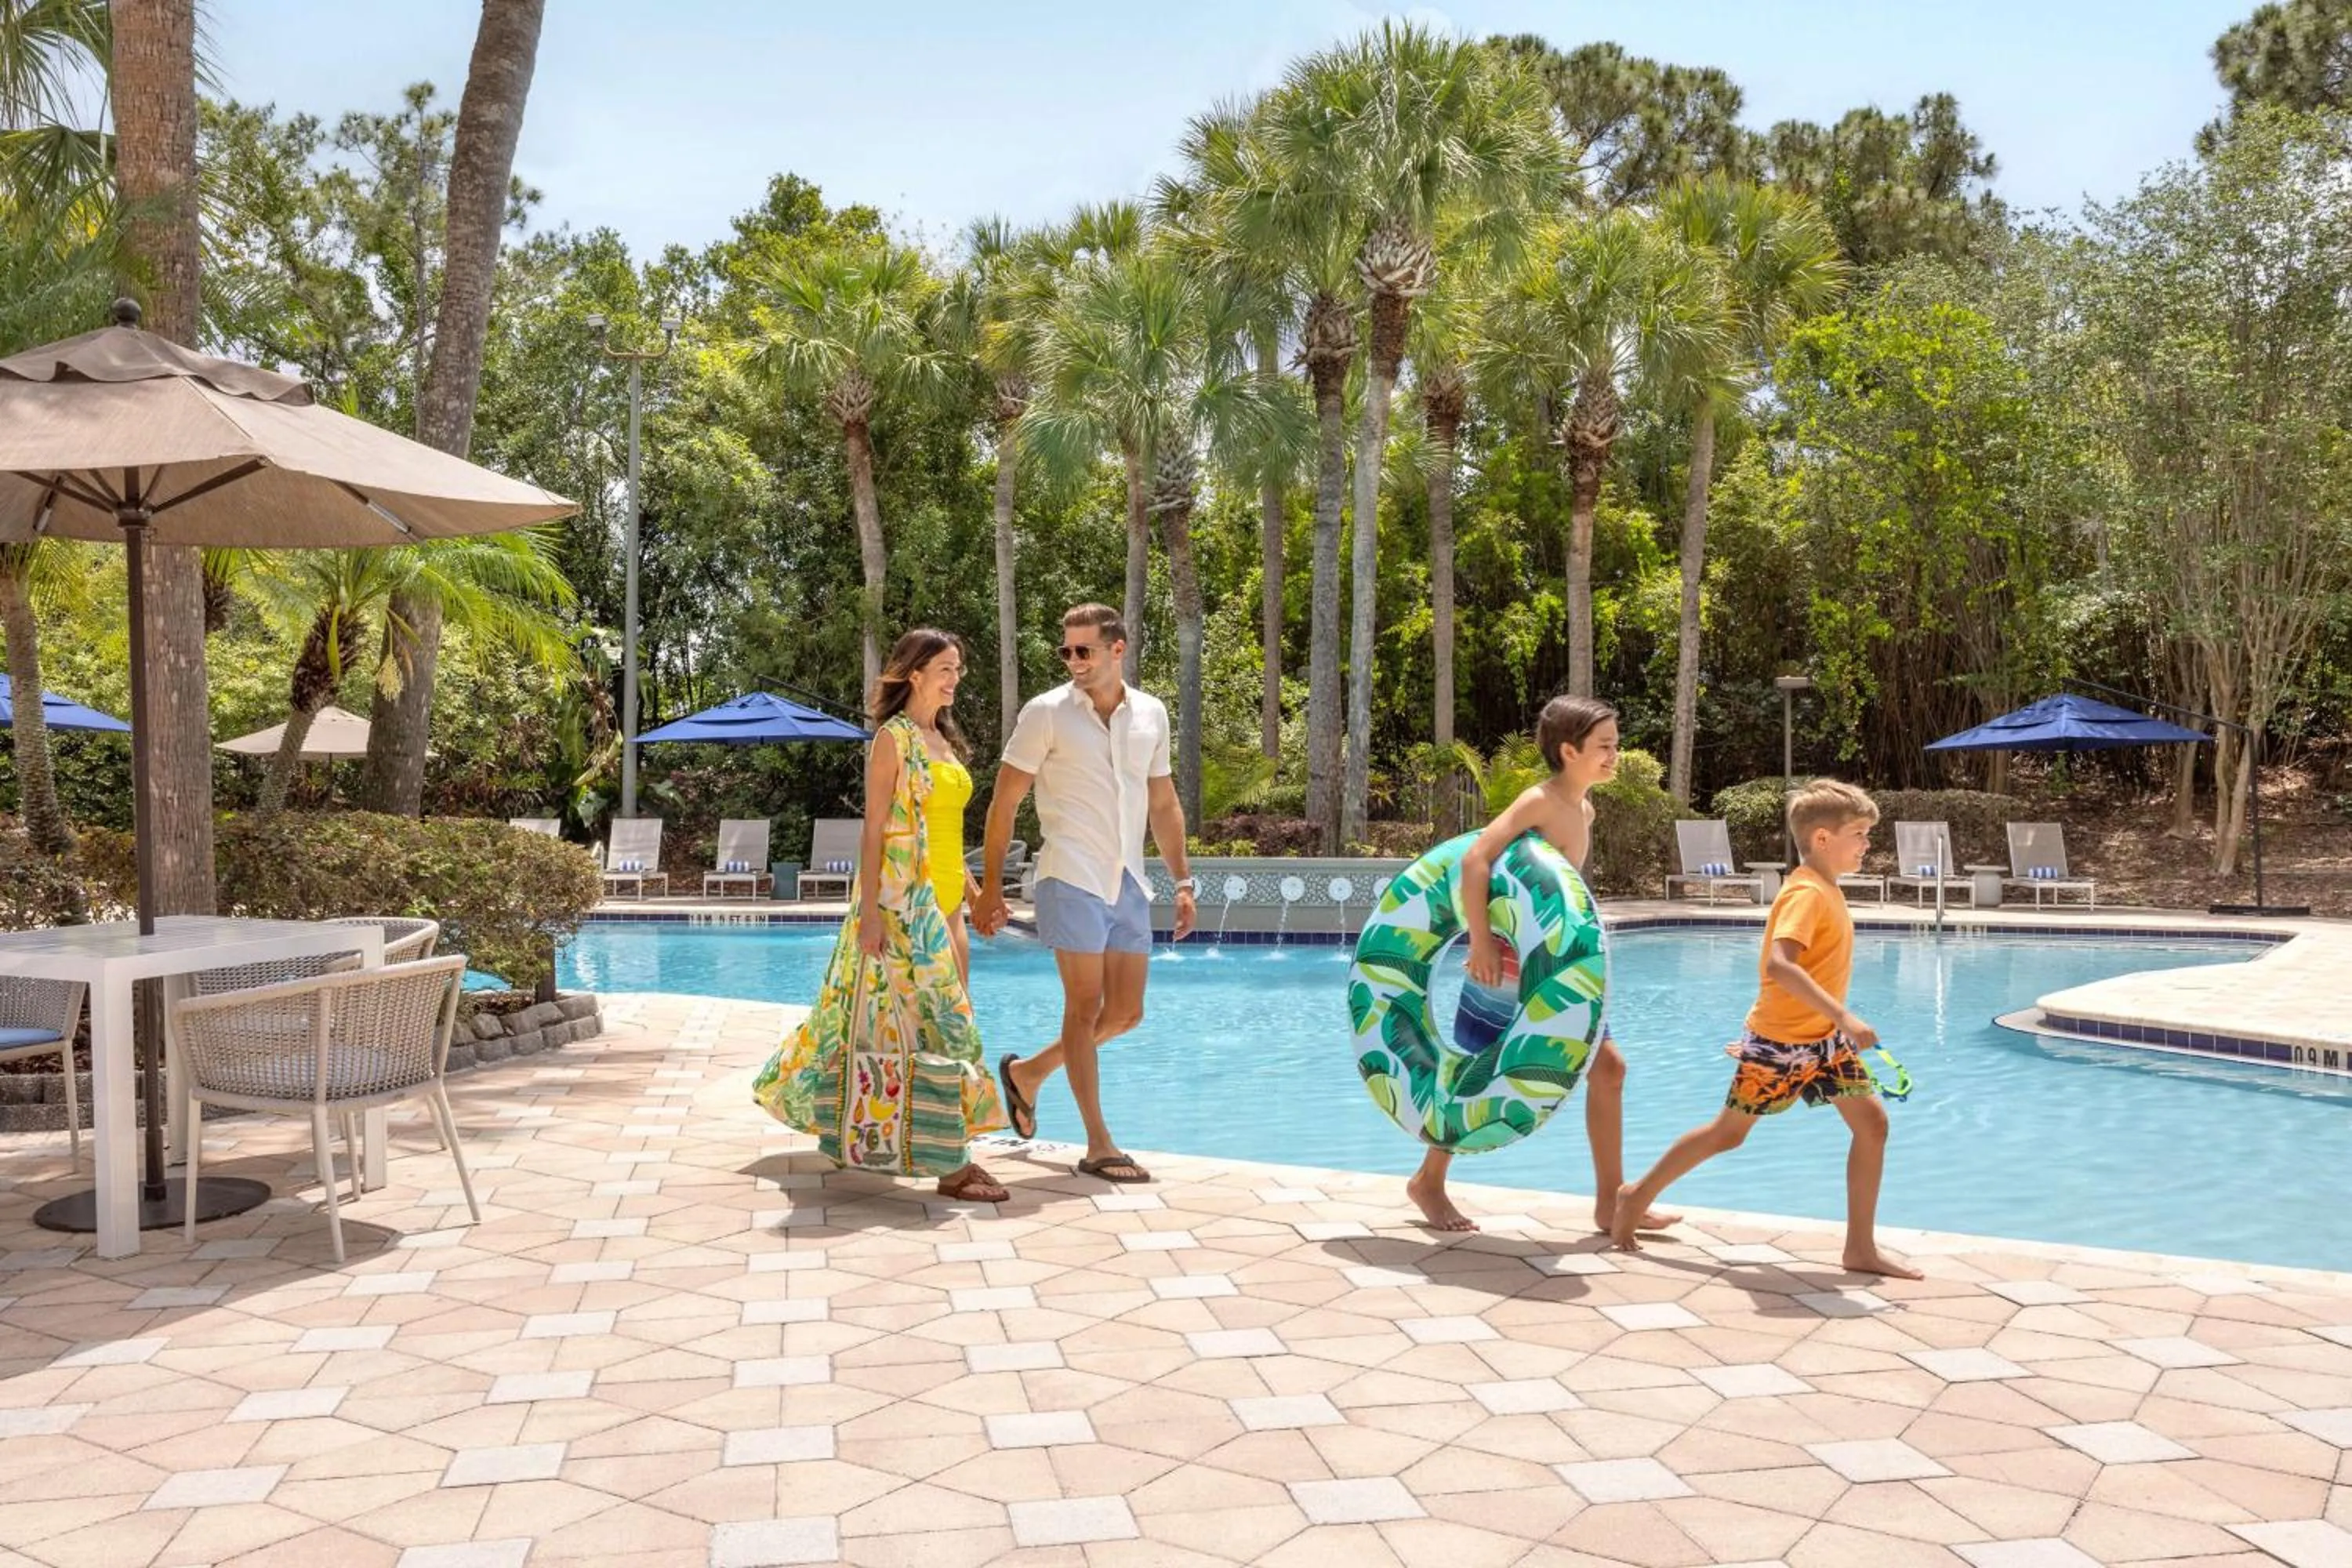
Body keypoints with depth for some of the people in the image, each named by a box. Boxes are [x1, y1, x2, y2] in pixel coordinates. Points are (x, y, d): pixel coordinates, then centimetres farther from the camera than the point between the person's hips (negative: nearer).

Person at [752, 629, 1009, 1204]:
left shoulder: (944, 741, 15)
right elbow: (873, 830, -13)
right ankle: (949, 1162, -6)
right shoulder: (893, 738, -8)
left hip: (939, 898, 8)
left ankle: (854, 1134, 29)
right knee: (929, 1017, -9)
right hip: (899, 898, -8)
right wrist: (870, 912, -18)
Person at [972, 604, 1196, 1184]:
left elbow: (1163, 802, 16)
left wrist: (1182, 881, 11)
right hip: (1072, 878, -6)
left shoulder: (1151, 713, 8)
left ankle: (1028, 1071, 30)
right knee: (1085, 1006, -3)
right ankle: (1098, 1147, 5)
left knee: (1126, 1012, 9)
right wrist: (991, 887, -6)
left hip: (1128, 882, 6)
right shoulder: (1047, 712, -6)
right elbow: (1004, 802, -4)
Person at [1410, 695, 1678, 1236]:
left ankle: (1610, 1200, 11)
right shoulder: (1540, 801, -17)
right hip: (1508, 965, -8)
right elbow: (1475, 860, -27)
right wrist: (1481, 942, -28)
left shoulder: (1584, 809, 9)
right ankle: (1428, 1181, 23)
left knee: (1607, 1065, 4)